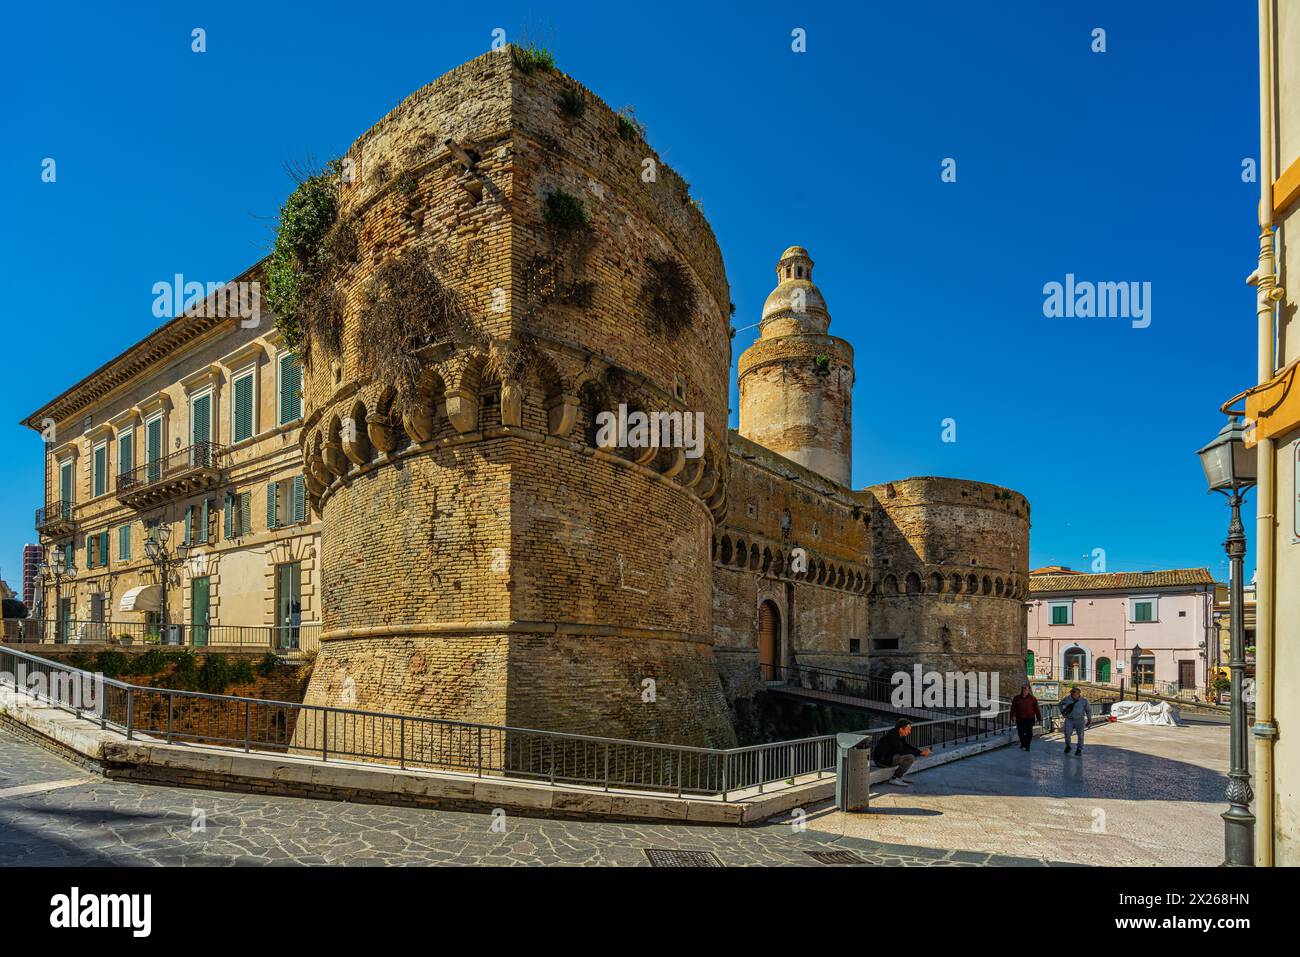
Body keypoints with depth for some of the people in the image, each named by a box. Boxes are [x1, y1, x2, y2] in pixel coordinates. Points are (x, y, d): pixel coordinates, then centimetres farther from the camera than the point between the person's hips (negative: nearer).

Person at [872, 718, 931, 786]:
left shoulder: (897, 735, 9)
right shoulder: (892, 736, -21)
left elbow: (907, 747, 15)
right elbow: (901, 752, -22)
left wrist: (921, 752, 1)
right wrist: (919, 753, -14)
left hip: (888, 757, 11)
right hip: (882, 759, -11)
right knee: (910, 757, -18)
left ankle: (898, 777, 13)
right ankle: (894, 779, -10)